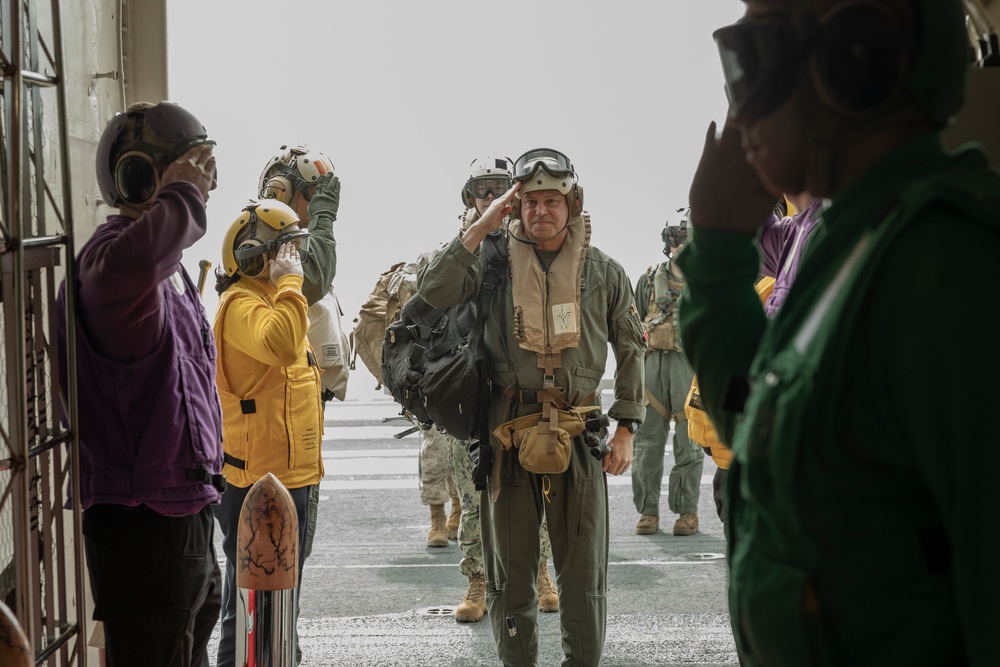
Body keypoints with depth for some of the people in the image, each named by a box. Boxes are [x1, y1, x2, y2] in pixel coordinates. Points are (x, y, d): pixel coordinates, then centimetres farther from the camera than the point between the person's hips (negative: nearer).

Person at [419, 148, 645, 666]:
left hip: (579, 432, 0)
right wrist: (481, 227, -13)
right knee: (510, 572, 8)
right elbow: (433, 292, -12)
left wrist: (625, 430, 6)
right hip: (508, 430, 0)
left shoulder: (603, 272, 6)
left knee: (584, 573, 5)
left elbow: (631, 349, 11)